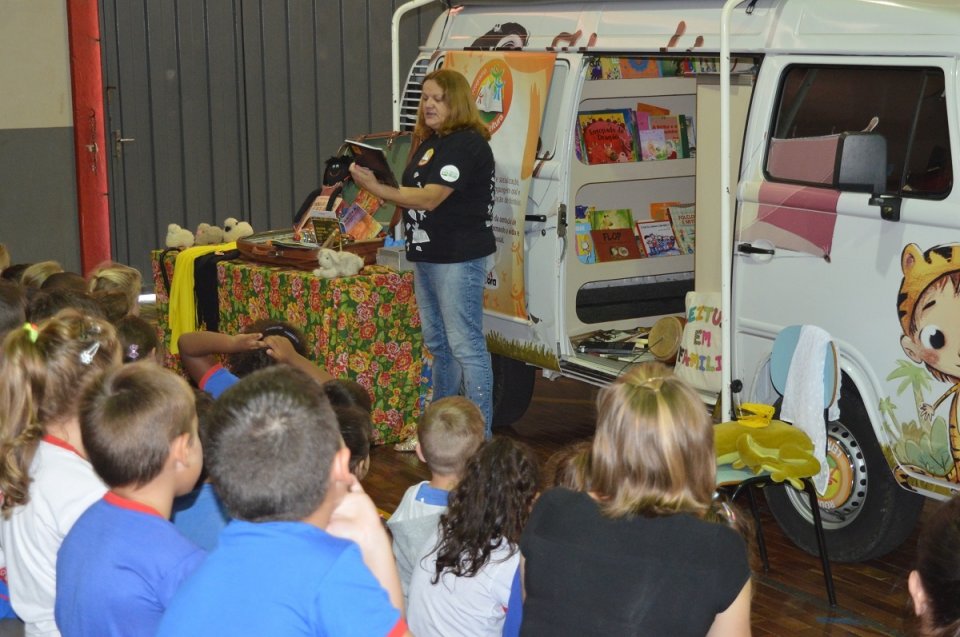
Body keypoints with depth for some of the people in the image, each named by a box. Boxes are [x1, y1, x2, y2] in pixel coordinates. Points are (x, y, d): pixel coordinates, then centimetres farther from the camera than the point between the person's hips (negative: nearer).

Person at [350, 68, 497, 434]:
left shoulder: (466, 145, -16)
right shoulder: (430, 143, 16)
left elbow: (429, 199, -23)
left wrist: (376, 189, -25)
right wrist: (376, 184, 11)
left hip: (459, 258, -11)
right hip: (427, 256, 11)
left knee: (465, 346, -9)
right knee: (437, 344, 19)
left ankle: (479, 435, -6)